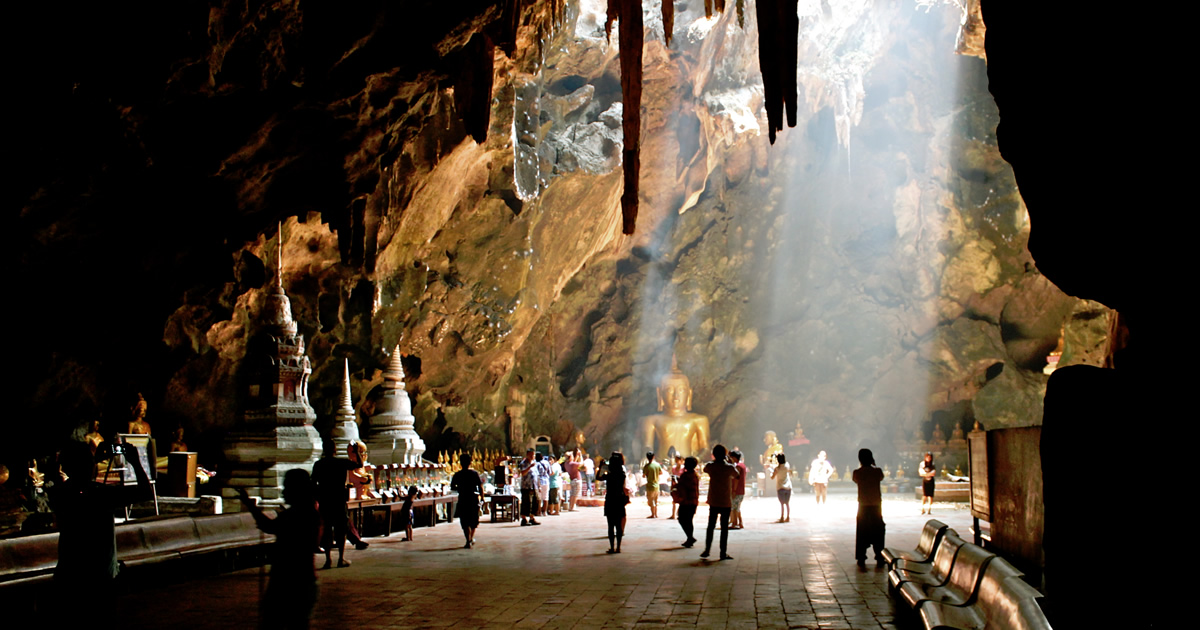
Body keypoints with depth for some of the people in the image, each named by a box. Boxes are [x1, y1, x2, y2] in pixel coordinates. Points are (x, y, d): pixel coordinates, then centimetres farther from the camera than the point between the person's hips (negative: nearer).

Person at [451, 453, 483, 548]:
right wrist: (482, 497, 2)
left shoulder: (457, 475, -1)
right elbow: (480, 486, -7)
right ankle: (471, 538, 30)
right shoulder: (475, 473, -3)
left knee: (465, 522, 1)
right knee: (474, 520, 20)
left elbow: (452, 487, -1)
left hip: (462, 499, -1)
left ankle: (468, 541, -9)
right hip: (474, 498, 1)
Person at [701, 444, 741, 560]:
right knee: (724, 528, 3)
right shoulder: (729, 467, -12)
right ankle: (723, 553, 5)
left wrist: (715, 459, 19)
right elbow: (737, 474, 9)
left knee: (711, 526, 13)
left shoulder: (710, 466, -5)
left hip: (713, 502, 2)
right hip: (726, 502, -2)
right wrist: (729, 460, 14)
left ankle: (707, 550, 13)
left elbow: (705, 468, 19)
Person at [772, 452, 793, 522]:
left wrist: (771, 472, 11)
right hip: (788, 487, 4)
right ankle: (788, 517, 14)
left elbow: (772, 477, -10)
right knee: (787, 503, 11)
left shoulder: (777, 468, -13)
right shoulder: (787, 465, -1)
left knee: (782, 503, -2)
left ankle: (782, 518, -3)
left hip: (780, 487, -4)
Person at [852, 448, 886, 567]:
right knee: (878, 532, 11)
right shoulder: (877, 471, -8)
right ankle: (880, 558, 13)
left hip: (863, 506, 0)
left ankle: (861, 559, 6)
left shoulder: (857, 473, -9)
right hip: (876, 505, 0)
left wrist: (862, 467, 13)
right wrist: (874, 465, 13)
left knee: (862, 533, 7)